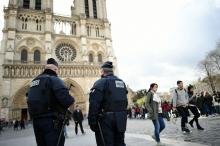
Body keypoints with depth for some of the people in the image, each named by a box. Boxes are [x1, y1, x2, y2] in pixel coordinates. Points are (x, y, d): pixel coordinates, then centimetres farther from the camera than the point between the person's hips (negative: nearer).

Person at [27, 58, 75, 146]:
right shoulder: (53, 79, -10)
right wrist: (72, 100, -2)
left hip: (36, 120, 8)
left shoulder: (34, 81, 14)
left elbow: (31, 101, 21)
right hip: (51, 120, -8)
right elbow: (66, 99, -23)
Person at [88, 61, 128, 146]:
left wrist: (92, 122, -11)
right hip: (121, 119, 7)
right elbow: (125, 102, 15)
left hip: (106, 119, -7)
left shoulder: (101, 82, -9)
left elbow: (94, 104, -16)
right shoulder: (122, 83, 13)